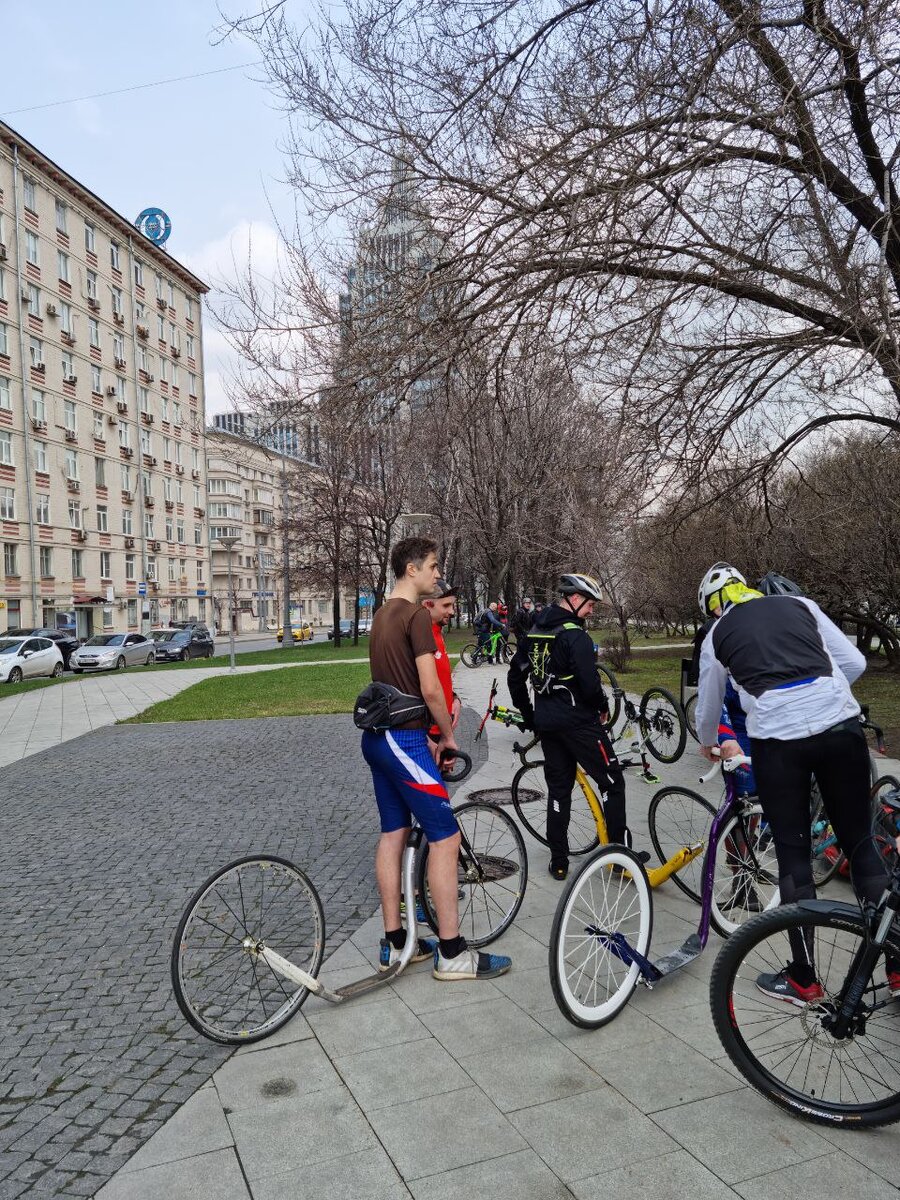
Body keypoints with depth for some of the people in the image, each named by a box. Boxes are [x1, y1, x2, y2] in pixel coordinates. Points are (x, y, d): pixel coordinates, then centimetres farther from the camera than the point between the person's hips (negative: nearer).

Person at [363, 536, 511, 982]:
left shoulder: (382, 614, 15)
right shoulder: (417, 615, -15)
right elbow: (430, 690, -21)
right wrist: (448, 735, -5)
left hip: (377, 737, 10)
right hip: (405, 739, -10)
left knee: (393, 834, 14)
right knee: (445, 837, -4)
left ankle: (395, 943, 22)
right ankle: (452, 953, 3)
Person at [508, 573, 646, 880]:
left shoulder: (535, 631, 10)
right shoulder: (574, 634, -16)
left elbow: (515, 675, 15)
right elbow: (589, 682, -22)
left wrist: (529, 716, 21)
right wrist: (603, 707, -3)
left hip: (547, 724, 8)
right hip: (578, 722, -8)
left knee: (558, 789, 14)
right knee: (613, 783, 5)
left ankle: (558, 862, 17)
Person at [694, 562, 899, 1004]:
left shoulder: (718, 635, 14)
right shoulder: (799, 604, 17)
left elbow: (708, 706, 26)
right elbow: (854, 663, 12)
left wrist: (706, 743, 46)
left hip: (776, 740, -2)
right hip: (840, 726, 2)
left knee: (793, 856, 10)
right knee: (861, 843, 16)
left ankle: (803, 979, 20)